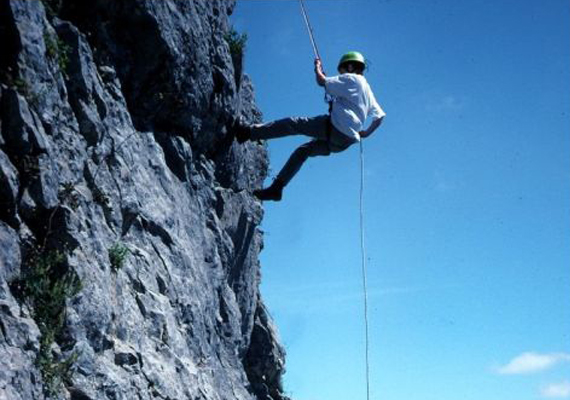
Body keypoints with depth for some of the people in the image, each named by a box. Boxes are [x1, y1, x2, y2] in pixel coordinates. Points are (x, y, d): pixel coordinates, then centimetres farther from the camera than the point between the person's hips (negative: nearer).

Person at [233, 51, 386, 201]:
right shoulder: (367, 90, 25)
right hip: (345, 141, 9)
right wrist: (366, 133, 24)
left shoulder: (350, 78, 0)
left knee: (293, 124, -6)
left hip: (336, 128, -9)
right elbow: (380, 115, 23)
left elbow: (321, 81, -5)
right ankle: (276, 188, 15)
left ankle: (249, 132, -10)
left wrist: (318, 67, 13)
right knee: (303, 151, 16)